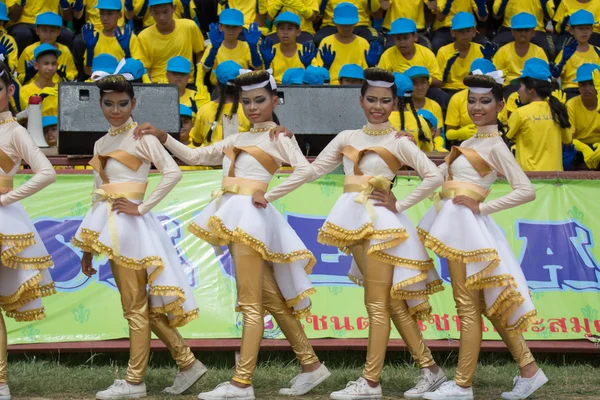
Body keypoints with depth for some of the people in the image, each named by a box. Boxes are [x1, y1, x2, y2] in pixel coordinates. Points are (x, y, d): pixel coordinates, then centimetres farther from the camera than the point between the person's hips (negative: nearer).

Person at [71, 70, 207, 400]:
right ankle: (187, 363, 16)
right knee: (141, 304, 10)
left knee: (135, 306, -2)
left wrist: (142, 206, -15)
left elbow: (173, 172, -15)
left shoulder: (141, 136, -4)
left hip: (130, 224, -8)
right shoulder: (101, 144, 16)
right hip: (110, 227, 8)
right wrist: (88, 248, 17)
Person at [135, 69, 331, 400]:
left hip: (252, 216, -8)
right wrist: (163, 137, 11)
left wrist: (271, 194, -16)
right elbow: (194, 156, 22)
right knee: (270, 298, 9)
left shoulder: (278, 136, 3)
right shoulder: (236, 139, 22)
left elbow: (305, 169, -12)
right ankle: (311, 365, 16)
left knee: (251, 303, -9)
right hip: (232, 217, 8)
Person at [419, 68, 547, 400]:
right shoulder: (470, 143, 17)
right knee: (484, 303, 11)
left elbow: (526, 191, -16)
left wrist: (481, 206, -15)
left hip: (466, 223, -9)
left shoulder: (494, 146, -8)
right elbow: (438, 174, 20)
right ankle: (528, 369, 15)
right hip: (454, 223, 9)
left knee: (468, 305, -4)